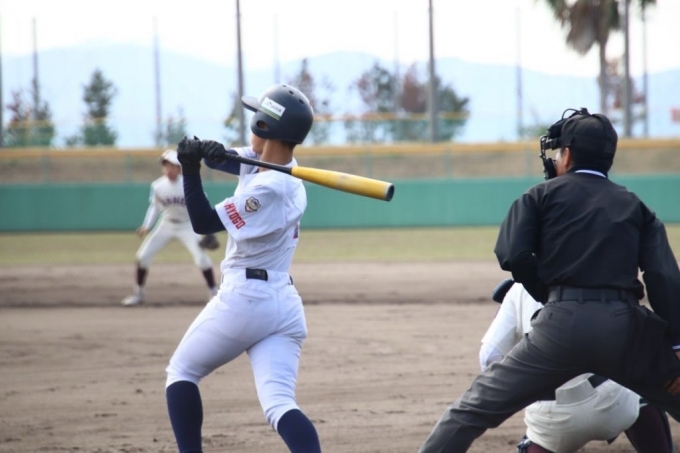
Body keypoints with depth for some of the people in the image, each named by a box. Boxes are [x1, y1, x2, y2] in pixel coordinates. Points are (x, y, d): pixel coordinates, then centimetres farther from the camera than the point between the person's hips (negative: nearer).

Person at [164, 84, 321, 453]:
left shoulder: (268, 189, -18)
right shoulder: (263, 163, 8)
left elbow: (203, 223, -13)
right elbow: (224, 159, 14)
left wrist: (190, 170, -12)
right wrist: (205, 152, -8)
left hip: (243, 298, -8)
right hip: (285, 304, 8)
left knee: (182, 372, 15)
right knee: (279, 404, -6)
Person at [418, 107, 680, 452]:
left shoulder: (543, 195, 12)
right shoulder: (635, 206, 18)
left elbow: (513, 256, -3)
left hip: (563, 322, -2)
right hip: (626, 327, 2)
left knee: (476, 408, 4)